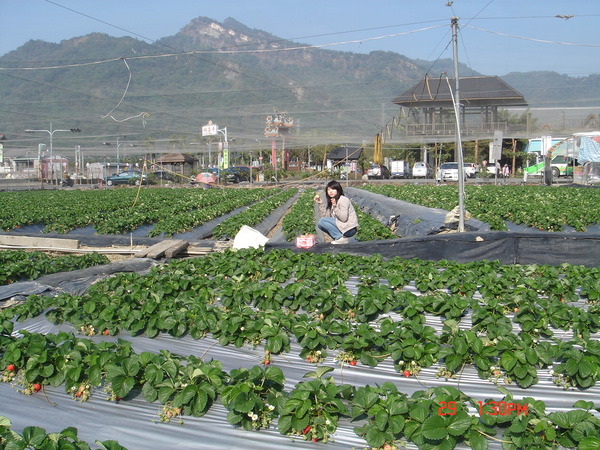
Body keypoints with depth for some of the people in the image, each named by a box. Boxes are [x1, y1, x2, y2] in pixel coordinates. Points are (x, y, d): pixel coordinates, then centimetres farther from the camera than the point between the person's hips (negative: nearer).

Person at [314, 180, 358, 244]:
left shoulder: (343, 199, -14)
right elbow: (326, 216, 4)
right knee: (320, 224, 7)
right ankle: (338, 237, 5)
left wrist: (335, 206, -33)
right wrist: (321, 203, -2)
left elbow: (343, 218, -24)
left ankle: (341, 238, -11)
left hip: (349, 229, -9)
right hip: (341, 226, 9)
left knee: (322, 221, -16)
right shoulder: (331, 201, 13)